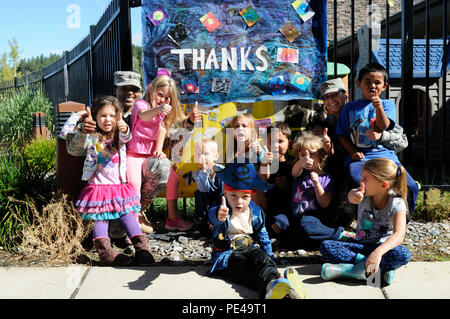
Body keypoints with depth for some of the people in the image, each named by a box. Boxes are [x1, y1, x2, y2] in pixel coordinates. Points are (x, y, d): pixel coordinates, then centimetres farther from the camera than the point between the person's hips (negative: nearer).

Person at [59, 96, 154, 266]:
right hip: (98, 186, -1)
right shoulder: (91, 138, 6)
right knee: (100, 219, -12)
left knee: (127, 215, -10)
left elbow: (126, 137, -15)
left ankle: (142, 248, -17)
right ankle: (105, 252, -22)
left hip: (119, 186, 1)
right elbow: (65, 133, 3)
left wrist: (124, 129, -38)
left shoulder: (119, 136, 9)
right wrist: (76, 115, 10)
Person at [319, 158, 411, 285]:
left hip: (383, 246, -2)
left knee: (403, 254, -37)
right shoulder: (364, 195, -7)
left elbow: (399, 235, -27)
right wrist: (353, 195, -61)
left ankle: (347, 270, -35)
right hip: (361, 245, 2)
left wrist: (378, 252, -45)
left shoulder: (397, 203, -14)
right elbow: (353, 195, -33)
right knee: (325, 246, -19)